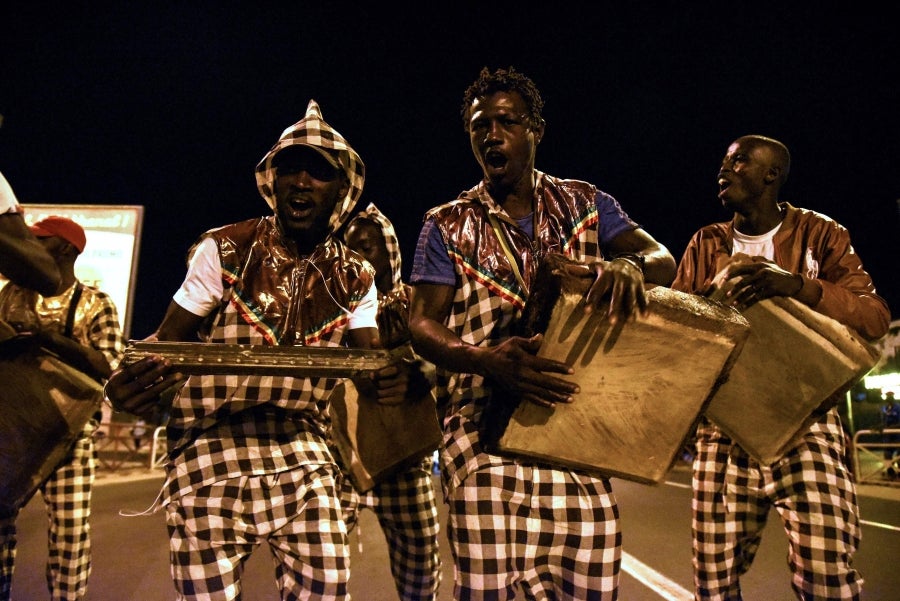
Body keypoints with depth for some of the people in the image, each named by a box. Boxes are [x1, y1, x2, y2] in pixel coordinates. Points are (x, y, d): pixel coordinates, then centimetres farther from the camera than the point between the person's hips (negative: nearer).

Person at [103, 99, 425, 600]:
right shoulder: (223, 250, -4)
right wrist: (127, 382, -26)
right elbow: (168, 341, -3)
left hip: (304, 458, 3)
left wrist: (395, 379, -26)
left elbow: (370, 364, -1)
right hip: (211, 457, -2)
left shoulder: (354, 277, 6)